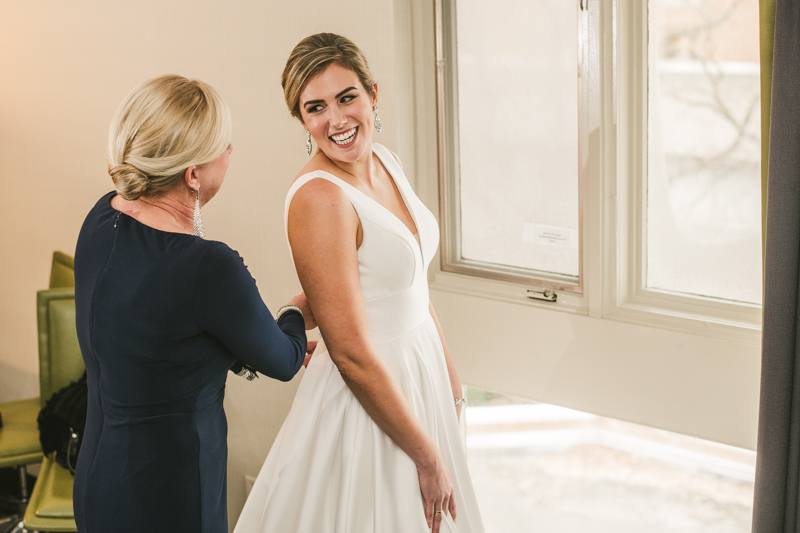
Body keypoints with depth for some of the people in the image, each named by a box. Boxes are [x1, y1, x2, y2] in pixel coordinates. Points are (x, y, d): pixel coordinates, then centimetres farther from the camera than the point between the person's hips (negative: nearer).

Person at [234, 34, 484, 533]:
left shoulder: (387, 163, 1)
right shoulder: (319, 198, -24)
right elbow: (351, 352, -24)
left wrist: (452, 379, 15)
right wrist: (428, 457, -17)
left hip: (419, 374, 8)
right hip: (368, 395, -8)